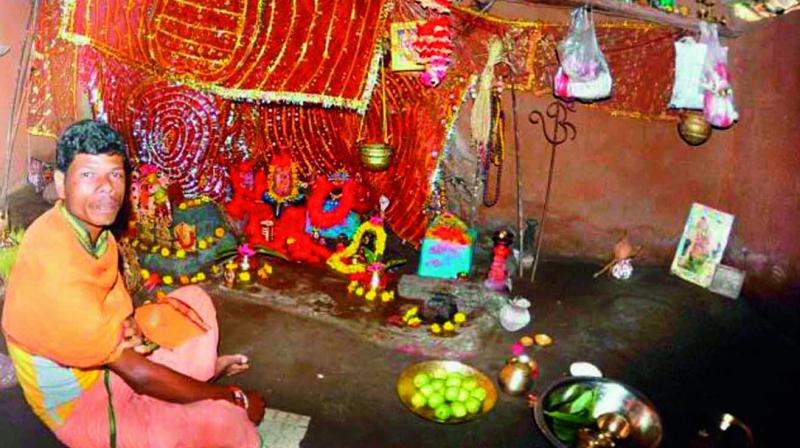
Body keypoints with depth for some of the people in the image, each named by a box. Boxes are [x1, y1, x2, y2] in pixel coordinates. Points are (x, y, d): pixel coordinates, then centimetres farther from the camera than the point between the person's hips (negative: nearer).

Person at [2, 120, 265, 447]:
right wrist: (235, 398, -19)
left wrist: (126, 321, -13)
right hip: (83, 405, -8)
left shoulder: (91, 225, -10)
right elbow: (138, 375, -29)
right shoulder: (59, 280, -36)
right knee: (225, 420, -24)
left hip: (109, 354, 9)